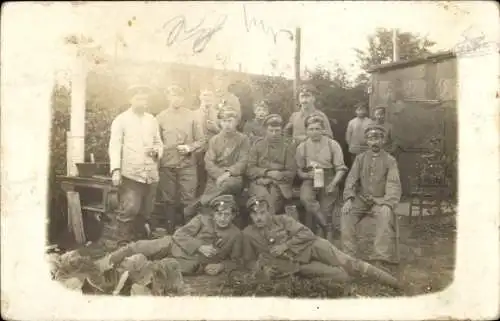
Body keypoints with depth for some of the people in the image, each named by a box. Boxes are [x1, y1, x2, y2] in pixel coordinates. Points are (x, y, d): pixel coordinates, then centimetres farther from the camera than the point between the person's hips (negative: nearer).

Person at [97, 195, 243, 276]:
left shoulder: (236, 235, 5)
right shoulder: (202, 219, 5)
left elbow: (234, 260, 12)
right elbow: (180, 234, -3)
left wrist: (221, 266, -8)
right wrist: (199, 247, -16)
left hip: (191, 263, -1)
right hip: (175, 246, 1)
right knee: (144, 247, -26)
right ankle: (107, 262, -20)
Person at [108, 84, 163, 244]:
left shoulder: (152, 120, 18)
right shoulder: (121, 120, 5)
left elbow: (158, 143, 22)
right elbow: (114, 146, -3)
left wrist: (156, 151, -2)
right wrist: (115, 169, -15)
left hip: (151, 174, 4)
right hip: (131, 173, -4)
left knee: (145, 212, 8)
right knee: (130, 209, -13)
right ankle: (123, 242, 0)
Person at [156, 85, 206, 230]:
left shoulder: (192, 116, 2)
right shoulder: (161, 117, 3)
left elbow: (201, 140, 4)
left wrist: (190, 148, -12)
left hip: (187, 165, -1)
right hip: (167, 165, 1)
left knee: (188, 200, 1)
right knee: (169, 200, 10)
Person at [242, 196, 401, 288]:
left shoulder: (282, 220, -1)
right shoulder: (248, 234, 0)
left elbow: (306, 233, -6)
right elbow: (249, 261, 9)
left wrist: (285, 245, -16)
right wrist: (259, 265, -13)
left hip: (310, 247, 0)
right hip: (297, 264, 0)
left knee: (344, 262, -23)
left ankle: (389, 280, -15)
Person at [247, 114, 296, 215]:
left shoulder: (288, 147, 9)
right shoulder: (257, 145, 9)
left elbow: (291, 172, 5)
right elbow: (250, 169, 2)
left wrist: (281, 175, -15)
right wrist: (268, 172, -12)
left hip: (279, 184, 0)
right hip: (259, 183, 0)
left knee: (275, 196, -27)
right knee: (263, 197, -26)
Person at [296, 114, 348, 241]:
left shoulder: (332, 145, 2)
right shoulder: (302, 147, 6)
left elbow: (340, 168, 0)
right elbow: (299, 171, 9)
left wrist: (333, 184, -15)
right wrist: (308, 175, -13)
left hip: (328, 180, -1)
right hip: (310, 180, 1)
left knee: (326, 211, -7)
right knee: (305, 198, -31)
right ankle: (328, 225, -21)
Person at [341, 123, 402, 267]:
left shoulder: (390, 160, 4)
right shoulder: (360, 158, 11)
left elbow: (393, 185, -5)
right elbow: (351, 179, 3)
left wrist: (387, 204, -22)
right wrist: (349, 198, -15)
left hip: (380, 200, -2)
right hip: (361, 198, 2)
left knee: (385, 214, -34)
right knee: (347, 212, -26)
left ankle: (381, 254, -31)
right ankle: (349, 253, -21)